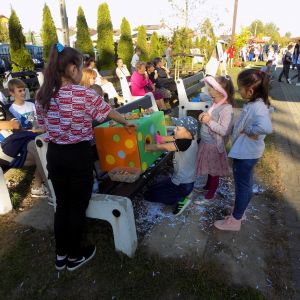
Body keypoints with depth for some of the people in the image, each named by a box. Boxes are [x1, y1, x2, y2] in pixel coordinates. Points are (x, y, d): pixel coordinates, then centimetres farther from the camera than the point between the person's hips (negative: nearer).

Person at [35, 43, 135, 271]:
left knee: (62, 205, 20)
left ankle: (60, 255, 37)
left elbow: (44, 124, 10)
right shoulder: (84, 94, -16)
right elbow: (109, 113, -3)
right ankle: (74, 256, 31)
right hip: (78, 155, -5)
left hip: (54, 154, 6)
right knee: (78, 207, 12)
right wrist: (127, 122, 16)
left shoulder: (42, 95, 0)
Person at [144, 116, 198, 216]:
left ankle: (181, 199, 0)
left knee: (148, 195, 2)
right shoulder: (189, 138, -4)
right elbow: (162, 139, -2)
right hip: (184, 179, 9)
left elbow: (161, 147, -24)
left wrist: (143, 147, -14)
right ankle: (182, 195, 15)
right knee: (153, 187, 27)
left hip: (182, 185, -9)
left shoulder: (184, 142, -30)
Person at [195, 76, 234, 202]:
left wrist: (209, 121, -27)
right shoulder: (216, 104, 2)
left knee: (214, 171, 12)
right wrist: (204, 116, -4)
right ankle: (208, 186, 47)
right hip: (206, 142, 8)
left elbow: (224, 131, -31)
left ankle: (210, 194, 30)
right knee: (209, 168, 26)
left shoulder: (226, 109, -24)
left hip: (214, 145, -8)